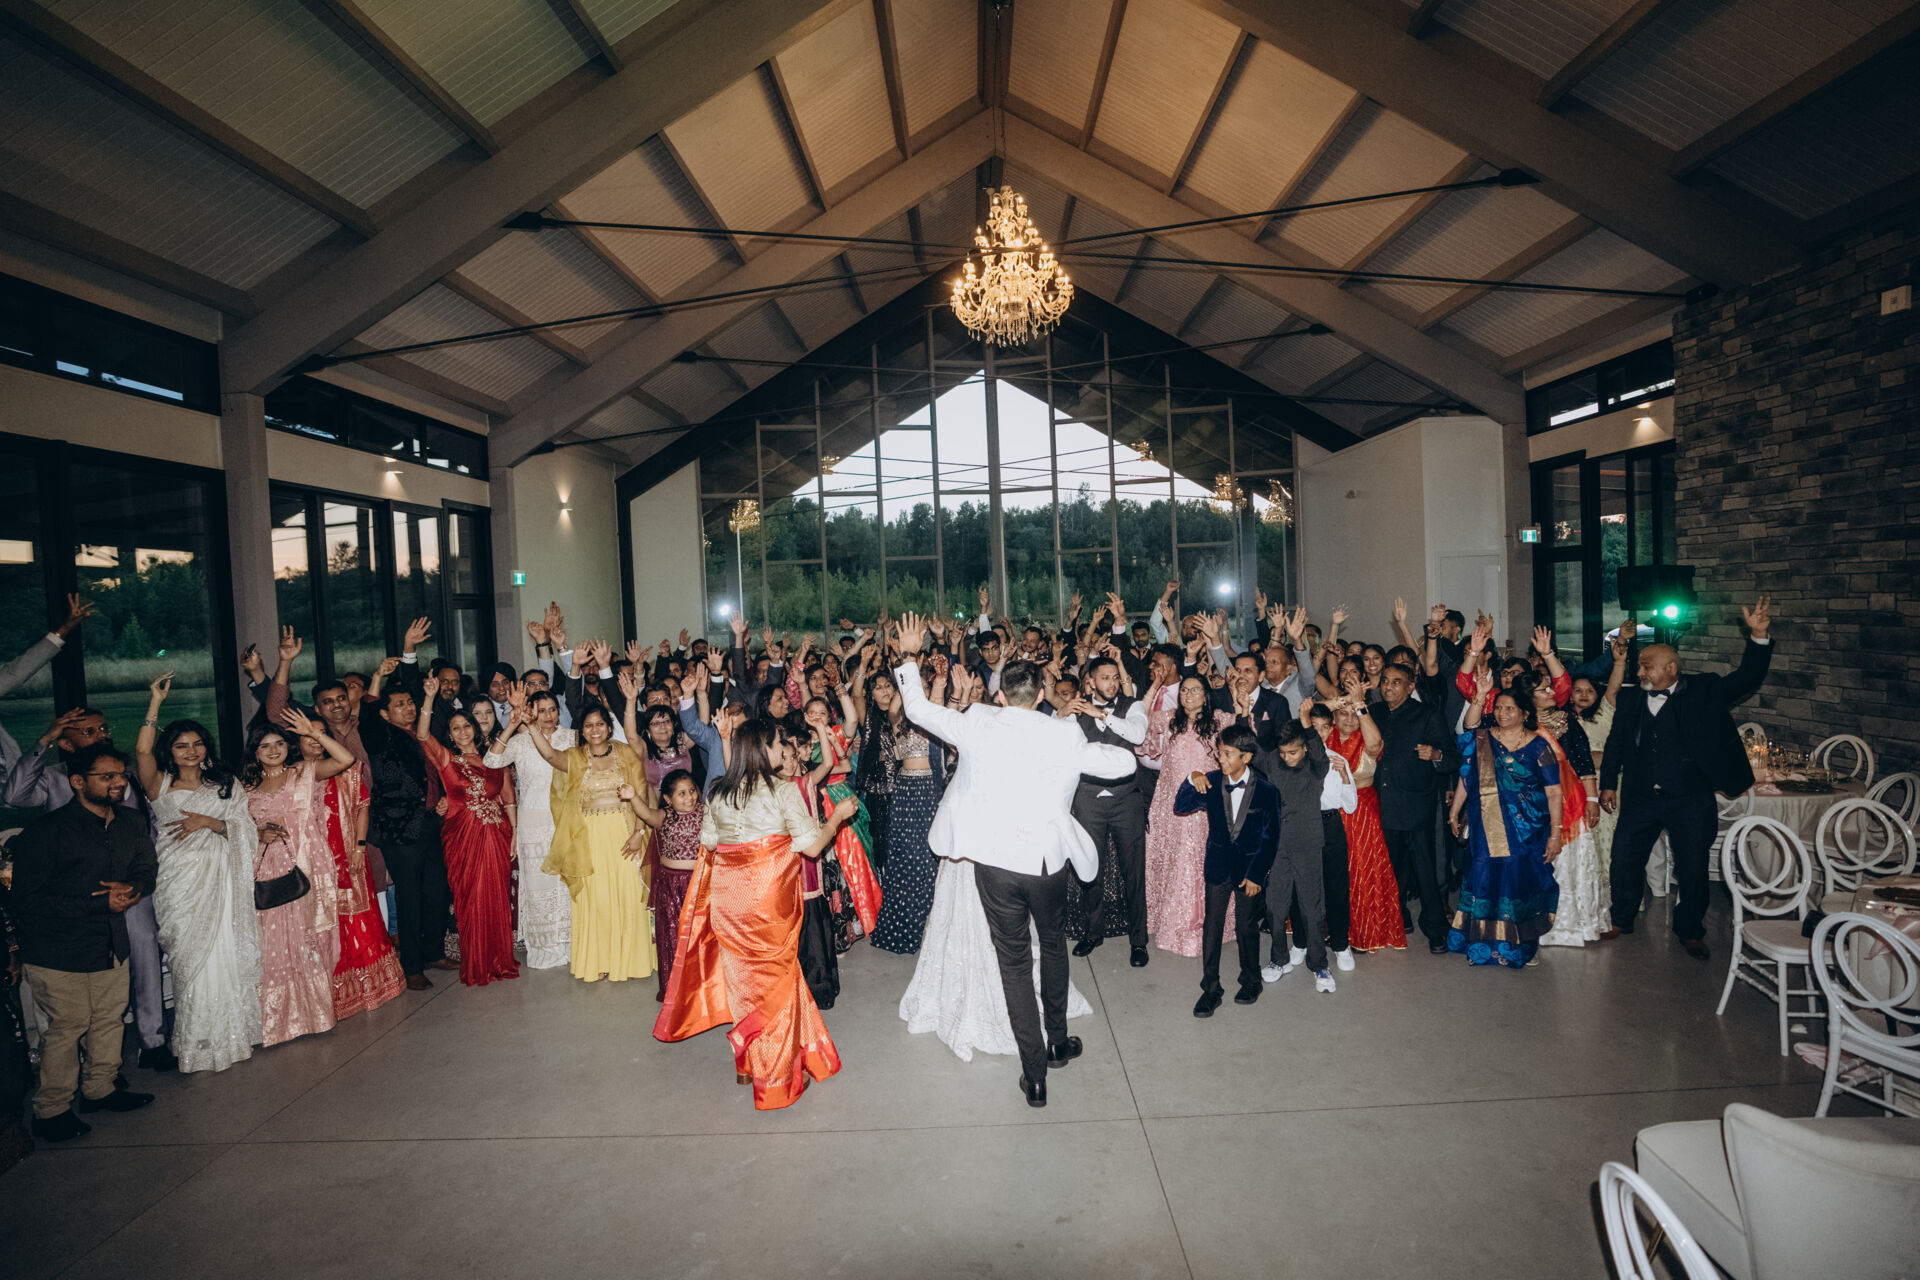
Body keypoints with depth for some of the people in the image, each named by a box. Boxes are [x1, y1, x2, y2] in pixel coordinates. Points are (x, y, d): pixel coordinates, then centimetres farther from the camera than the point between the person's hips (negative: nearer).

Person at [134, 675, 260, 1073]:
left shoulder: (226, 785, 14)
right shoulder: (161, 786, 6)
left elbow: (243, 828, 7)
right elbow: (142, 750, -12)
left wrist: (207, 822, -10)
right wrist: (156, 701, -13)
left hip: (222, 881, 2)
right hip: (182, 881, -2)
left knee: (226, 953, 2)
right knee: (192, 957, -2)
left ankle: (230, 1031, 14)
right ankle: (200, 1040, 9)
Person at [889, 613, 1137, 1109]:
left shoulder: (977, 725, -6)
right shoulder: (1065, 736, -7)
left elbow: (917, 709, 5)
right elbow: (1124, 762, 2)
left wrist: (909, 655, 18)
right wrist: (1091, 740, 21)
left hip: (993, 860, 0)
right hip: (1046, 859, 1)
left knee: (1014, 962, 12)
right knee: (1053, 945, 26)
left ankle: (1034, 1073, 18)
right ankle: (1059, 1042, 42)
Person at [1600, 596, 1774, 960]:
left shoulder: (1703, 692, -1)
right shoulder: (1631, 698, 6)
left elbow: (1747, 678, -11)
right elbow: (1616, 741, 11)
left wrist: (1758, 636, -24)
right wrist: (1608, 783, 8)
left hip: (1690, 798, -3)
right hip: (1641, 797, 3)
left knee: (1692, 866, 6)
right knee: (1624, 856, 6)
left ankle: (1690, 931, 25)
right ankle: (1622, 920, 24)